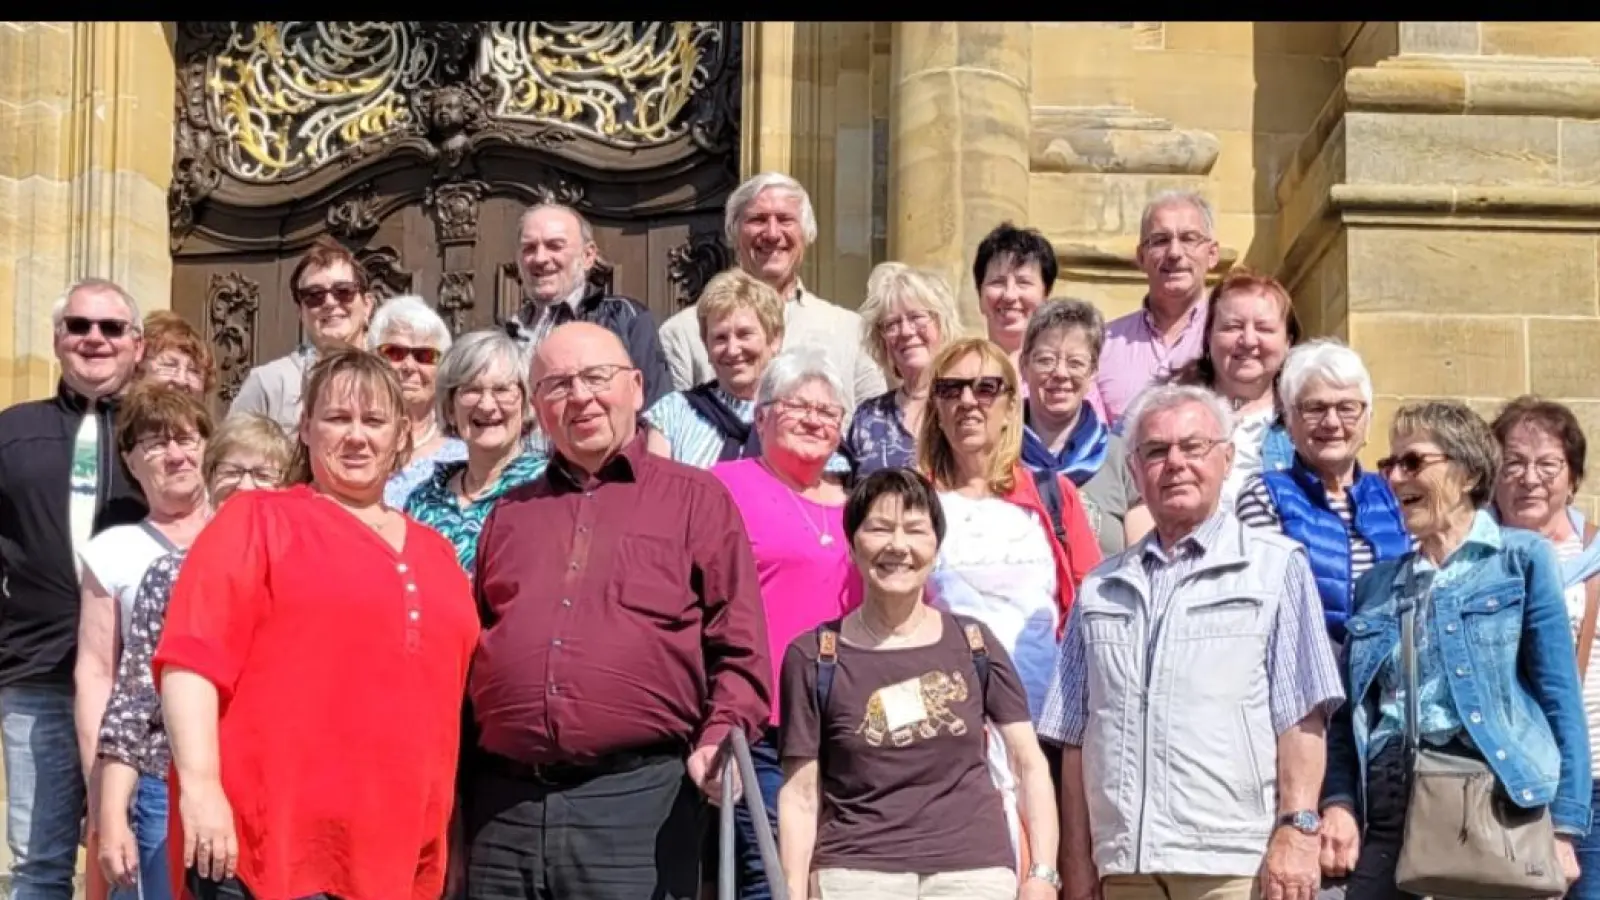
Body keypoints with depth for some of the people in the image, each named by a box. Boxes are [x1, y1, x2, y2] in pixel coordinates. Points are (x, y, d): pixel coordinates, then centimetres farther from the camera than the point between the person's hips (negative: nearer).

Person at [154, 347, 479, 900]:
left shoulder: (435, 552, 19)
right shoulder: (258, 521, 3)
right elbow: (193, 656, -8)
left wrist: (454, 839, 17)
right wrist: (199, 785, -18)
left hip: (396, 856, 5)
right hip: (270, 850, -5)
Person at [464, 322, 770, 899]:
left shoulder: (696, 499, 9)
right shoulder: (508, 515, 21)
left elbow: (739, 649, 3)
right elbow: (470, 652, 20)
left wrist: (720, 738, -13)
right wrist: (455, 788, 10)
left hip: (639, 798, -4)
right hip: (504, 806, 4)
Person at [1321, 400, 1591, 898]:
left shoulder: (1523, 559, 3)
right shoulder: (1377, 582, 15)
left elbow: (1560, 700, -2)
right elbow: (1348, 710, 13)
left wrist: (1564, 827, -9)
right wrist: (1338, 803, -3)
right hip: (1387, 807, 4)